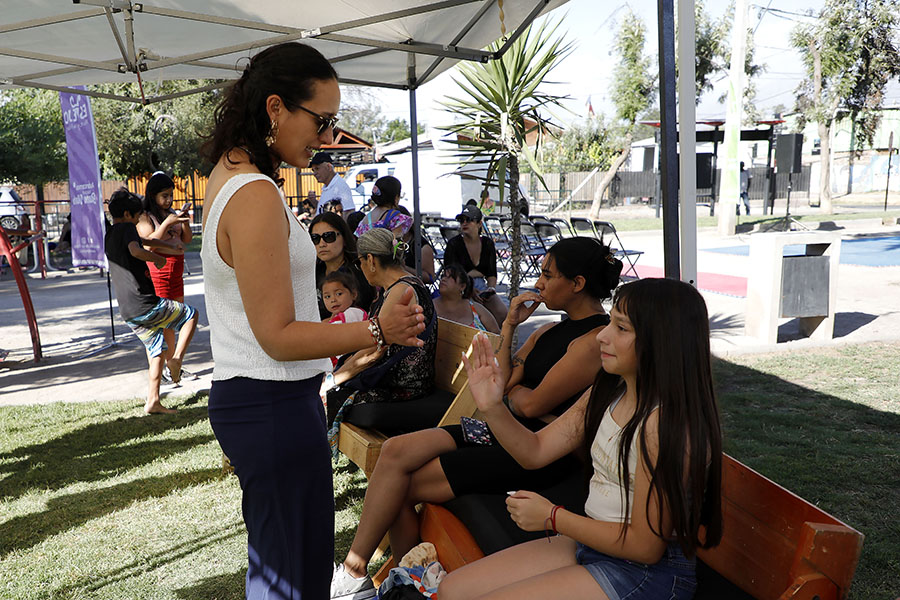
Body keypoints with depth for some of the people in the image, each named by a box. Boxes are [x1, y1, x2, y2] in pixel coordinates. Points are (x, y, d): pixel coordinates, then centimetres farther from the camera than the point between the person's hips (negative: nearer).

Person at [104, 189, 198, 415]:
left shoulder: (110, 236, 20)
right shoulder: (127, 228, -8)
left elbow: (143, 240, 37)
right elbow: (135, 250, -30)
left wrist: (167, 243, 39)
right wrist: (158, 258, -15)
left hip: (128, 311, 9)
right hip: (145, 304, -8)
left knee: (157, 351, 17)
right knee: (191, 314, 10)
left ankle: (153, 400, 15)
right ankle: (176, 357, -5)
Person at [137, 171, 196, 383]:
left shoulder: (172, 214, 16)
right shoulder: (145, 217, -4)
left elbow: (187, 239, 11)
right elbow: (150, 242, -17)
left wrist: (184, 219, -5)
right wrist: (167, 222, -23)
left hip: (176, 270, 8)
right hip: (157, 270, -8)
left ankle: (176, 366, 17)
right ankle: (171, 366, -2)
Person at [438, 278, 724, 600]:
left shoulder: (666, 423, -25)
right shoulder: (607, 394, 1)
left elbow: (646, 546, -21)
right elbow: (535, 452, 4)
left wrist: (552, 518, -13)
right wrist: (492, 407, -14)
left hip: (649, 572, -8)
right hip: (590, 543, 8)